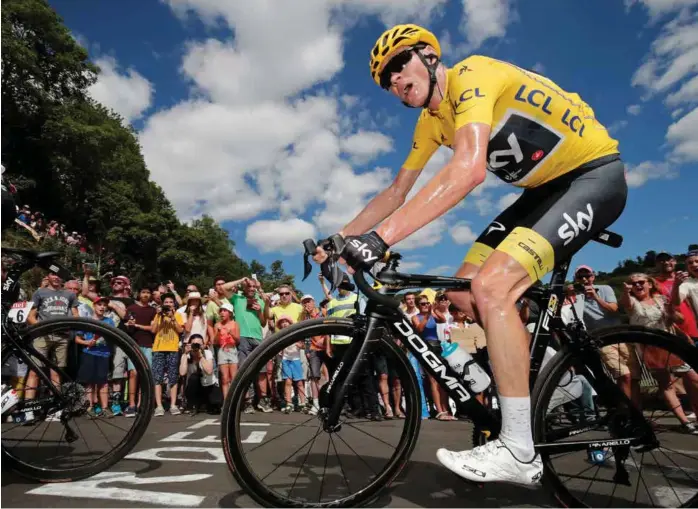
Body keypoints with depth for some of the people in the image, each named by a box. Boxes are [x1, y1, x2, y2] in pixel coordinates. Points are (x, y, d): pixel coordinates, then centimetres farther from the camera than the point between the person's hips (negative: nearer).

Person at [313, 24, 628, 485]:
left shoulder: (471, 75, -20)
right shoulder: (431, 123, 6)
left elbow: (469, 169, -39)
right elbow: (396, 193, 10)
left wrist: (381, 237, -44)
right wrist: (338, 238, 2)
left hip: (595, 174, -8)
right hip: (545, 188, 9)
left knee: (492, 286, -26)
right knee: (465, 294, 0)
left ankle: (519, 451, -13)